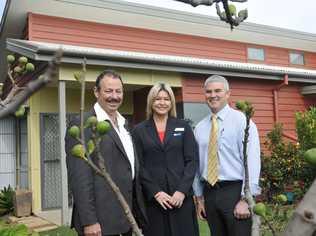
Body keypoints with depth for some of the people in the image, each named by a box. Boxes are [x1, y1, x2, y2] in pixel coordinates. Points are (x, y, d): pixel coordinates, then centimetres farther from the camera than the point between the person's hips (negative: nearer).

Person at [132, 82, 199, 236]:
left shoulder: (183, 126, 7)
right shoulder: (139, 130, 5)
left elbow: (192, 160, 1)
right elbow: (138, 166, 0)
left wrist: (182, 190, -9)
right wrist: (155, 192, -9)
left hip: (181, 195, 1)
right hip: (152, 198, 0)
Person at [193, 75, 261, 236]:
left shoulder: (242, 121, -6)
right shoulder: (199, 128, 8)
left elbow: (252, 160, -12)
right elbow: (196, 163, 11)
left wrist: (246, 199, -16)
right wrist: (199, 197, 10)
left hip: (235, 191, -4)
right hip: (209, 193, 5)